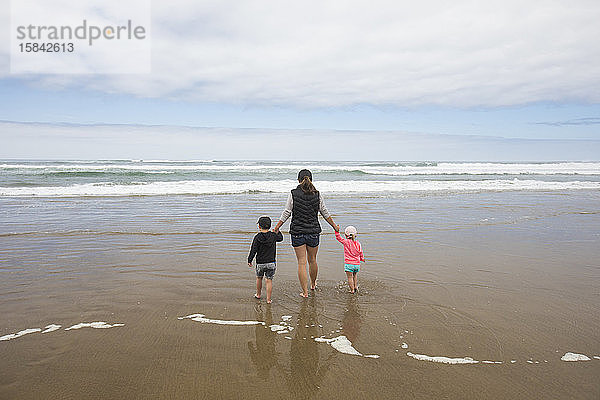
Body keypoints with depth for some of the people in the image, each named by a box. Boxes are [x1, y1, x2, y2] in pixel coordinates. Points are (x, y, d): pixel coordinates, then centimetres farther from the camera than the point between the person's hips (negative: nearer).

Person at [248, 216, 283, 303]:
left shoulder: (257, 237, -10)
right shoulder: (273, 235, -3)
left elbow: (253, 250, -9)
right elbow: (280, 238, 18)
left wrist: (249, 260, 1)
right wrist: (277, 231, 30)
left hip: (260, 263, -1)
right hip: (271, 263, 1)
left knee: (259, 278, 21)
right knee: (269, 280, 4)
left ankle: (258, 294, 37)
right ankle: (268, 299, 3)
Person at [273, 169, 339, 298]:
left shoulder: (293, 194, -8)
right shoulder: (317, 195, -2)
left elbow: (286, 213, -6)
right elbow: (325, 212, 6)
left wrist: (276, 227, 5)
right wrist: (334, 226, 20)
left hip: (297, 232, -2)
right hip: (313, 232, 2)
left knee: (301, 262, 3)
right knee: (312, 260, 19)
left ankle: (305, 291, 7)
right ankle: (313, 284, 40)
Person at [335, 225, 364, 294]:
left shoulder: (346, 242, -10)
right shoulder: (358, 243, 3)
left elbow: (339, 238, -3)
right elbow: (361, 253, 11)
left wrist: (337, 231, -1)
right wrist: (362, 259, 29)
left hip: (349, 264, -5)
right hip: (357, 264, 5)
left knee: (350, 277, 2)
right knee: (355, 275, 25)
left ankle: (352, 290, 2)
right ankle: (355, 286, 27)